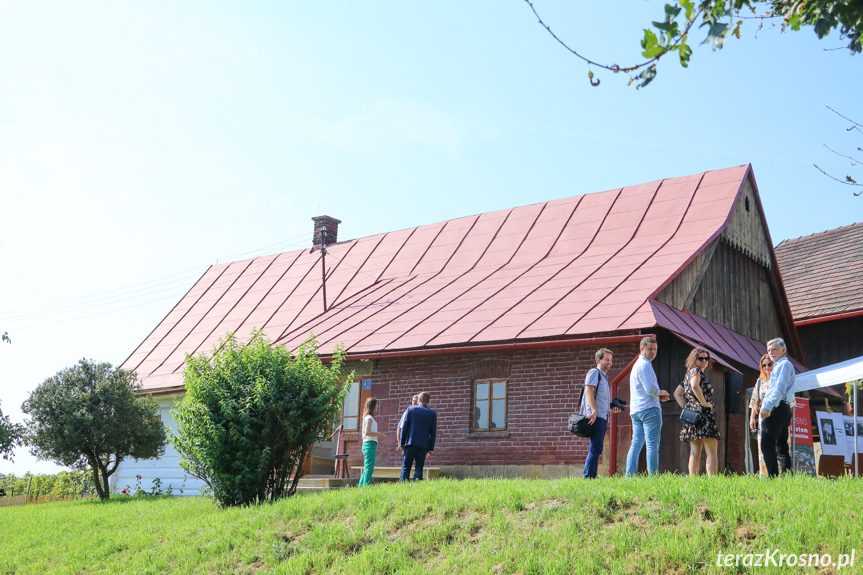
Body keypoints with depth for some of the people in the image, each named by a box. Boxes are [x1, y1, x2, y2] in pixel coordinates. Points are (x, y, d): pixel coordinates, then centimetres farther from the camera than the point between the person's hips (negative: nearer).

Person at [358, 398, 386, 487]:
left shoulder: (367, 417, 20)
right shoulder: (369, 418, -9)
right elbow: (367, 432, -20)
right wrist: (379, 434, -13)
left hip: (367, 445, 10)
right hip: (370, 444, -10)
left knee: (367, 469, 10)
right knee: (369, 468, -12)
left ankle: (360, 487, 9)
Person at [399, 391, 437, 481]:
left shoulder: (411, 409, 2)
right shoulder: (433, 413, 6)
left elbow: (405, 426, 0)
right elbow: (433, 432, 6)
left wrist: (401, 442, 4)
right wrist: (431, 448, 11)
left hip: (411, 443, -1)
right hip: (424, 444, 1)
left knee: (406, 467, 2)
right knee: (419, 467, 5)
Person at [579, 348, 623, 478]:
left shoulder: (604, 377, 27)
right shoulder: (594, 372, -2)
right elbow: (588, 390, -15)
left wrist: (611, 408, 17)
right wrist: (594, 410, -24)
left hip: (602, 417, 10)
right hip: (595, 416, -10)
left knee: (596, 449, 7)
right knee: (596, 448, -16)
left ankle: (591, 478, 8)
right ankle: (588, 477, -19)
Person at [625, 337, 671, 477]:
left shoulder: (637, 365, 24)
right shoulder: (644, 365, -8)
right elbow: (651, 389, -18)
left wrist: (659, 396, 16)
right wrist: (662, 393, 1)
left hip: (636, 411, 9)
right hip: (649, 409, -9)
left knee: (636, 444, 5)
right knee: (652, 444, -9)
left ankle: (629, 476, 0)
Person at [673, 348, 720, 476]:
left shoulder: (688, 374, 20)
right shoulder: (696, 371, -6)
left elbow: (677, 393, 24)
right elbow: (694, 385, -28)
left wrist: (685, 407, 12)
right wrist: (704, 403, -19)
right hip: (703, 413, -9)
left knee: (695, 452, 7)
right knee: (712, 452, -8)